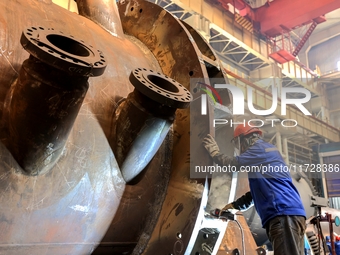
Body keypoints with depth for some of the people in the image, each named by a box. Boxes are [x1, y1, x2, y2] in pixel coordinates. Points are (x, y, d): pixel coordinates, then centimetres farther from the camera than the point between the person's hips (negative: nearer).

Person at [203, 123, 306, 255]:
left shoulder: (260, 148, 1)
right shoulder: (265, 150, 32)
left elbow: (233, 163, -9)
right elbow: (256, 191, 35)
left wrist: (214, 152, 10)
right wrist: (234, 205, 32)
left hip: (284, 212, -11)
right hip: (287, 212, 11)